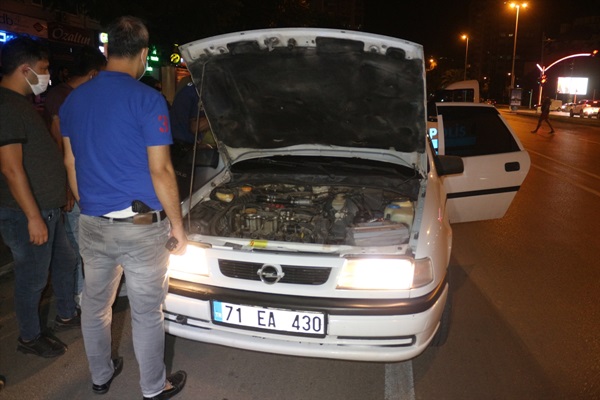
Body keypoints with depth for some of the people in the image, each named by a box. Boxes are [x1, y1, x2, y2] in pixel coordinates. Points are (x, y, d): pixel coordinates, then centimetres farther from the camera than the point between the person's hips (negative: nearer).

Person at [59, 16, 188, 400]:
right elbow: (160, 171, -16)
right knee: (147, 310, 9)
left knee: (95, 304, 20)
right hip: (140, 226, -6)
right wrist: (177, 224, -6)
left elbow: (71, 164, 12)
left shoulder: (74, 100, 6)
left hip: (92, 224, 6)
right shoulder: (148, 100, -15)